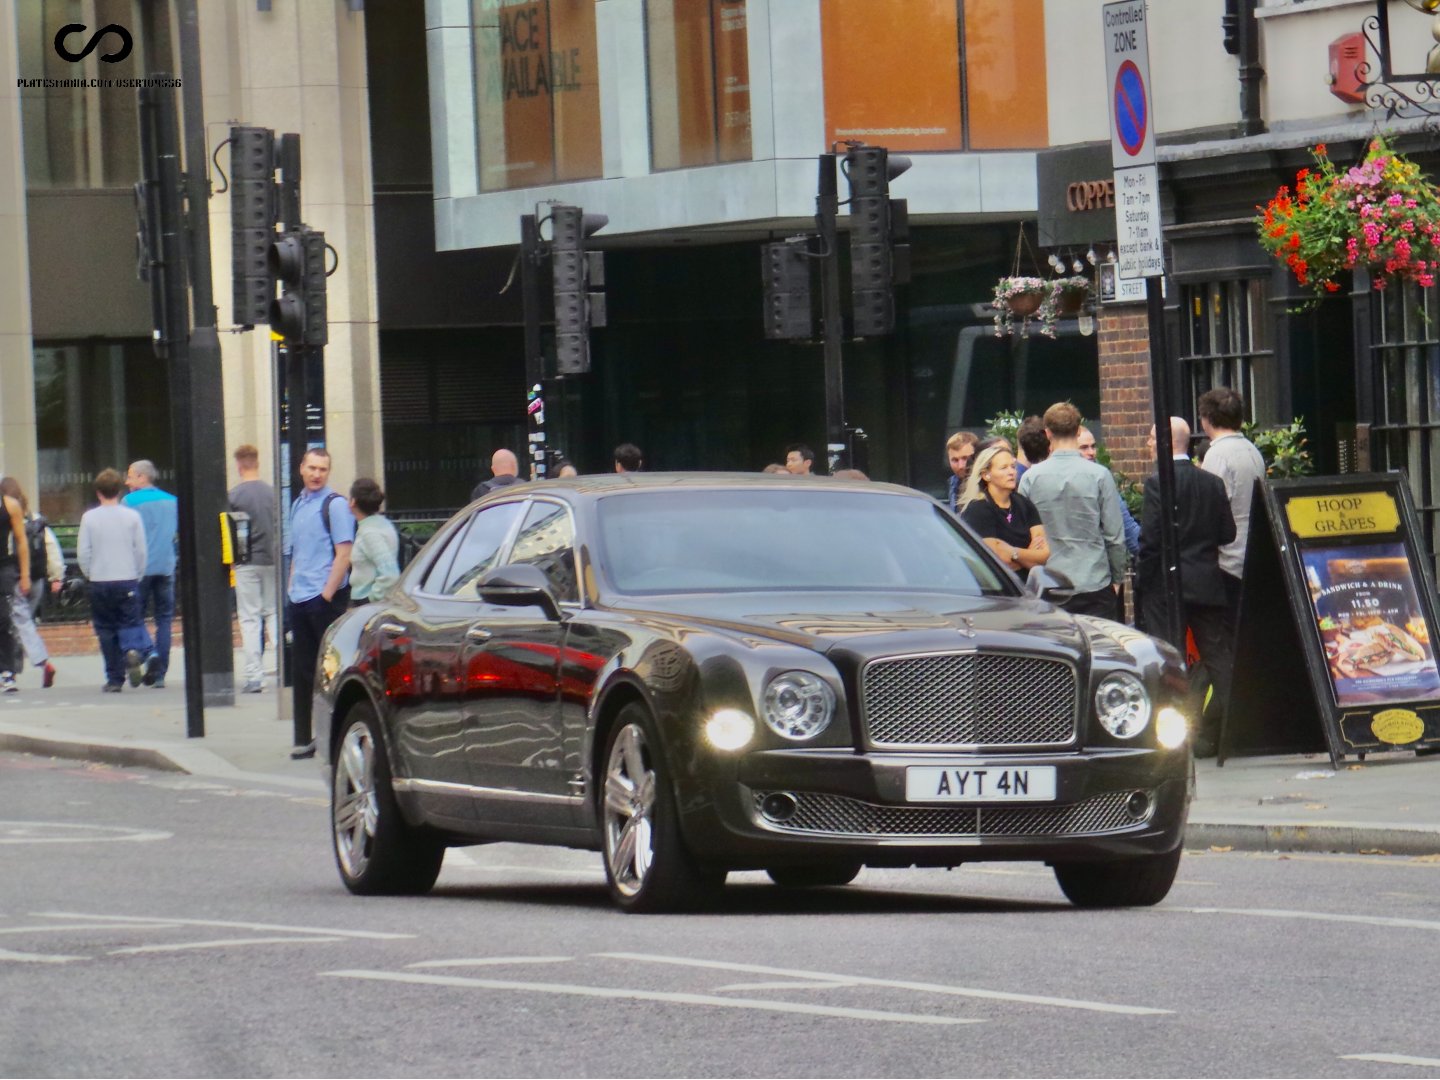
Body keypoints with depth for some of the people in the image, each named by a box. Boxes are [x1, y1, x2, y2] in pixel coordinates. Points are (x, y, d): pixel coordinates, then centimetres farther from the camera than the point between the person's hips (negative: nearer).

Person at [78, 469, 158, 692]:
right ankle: (134, 651, -27)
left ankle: (114, 678, 6)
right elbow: (142, 550, 1)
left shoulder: (89, 517, -3)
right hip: (127, 580, 0)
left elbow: (83, 552, -3)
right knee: (130, 623, 6)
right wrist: (137, 576, 13)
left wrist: (90, 574, 12)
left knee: (106, 631, 7)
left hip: (100, 582, 0)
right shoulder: (132, 516, -1)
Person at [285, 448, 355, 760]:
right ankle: (305, 737, 16)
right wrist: (291, 587, 13)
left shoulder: (334, 505, -8)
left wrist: (327, 593, -17)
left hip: (325, 598, -8)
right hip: (299, 599, 8)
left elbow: (344, 553, -14)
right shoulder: (298, 504, 15)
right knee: (303, 669, 10)